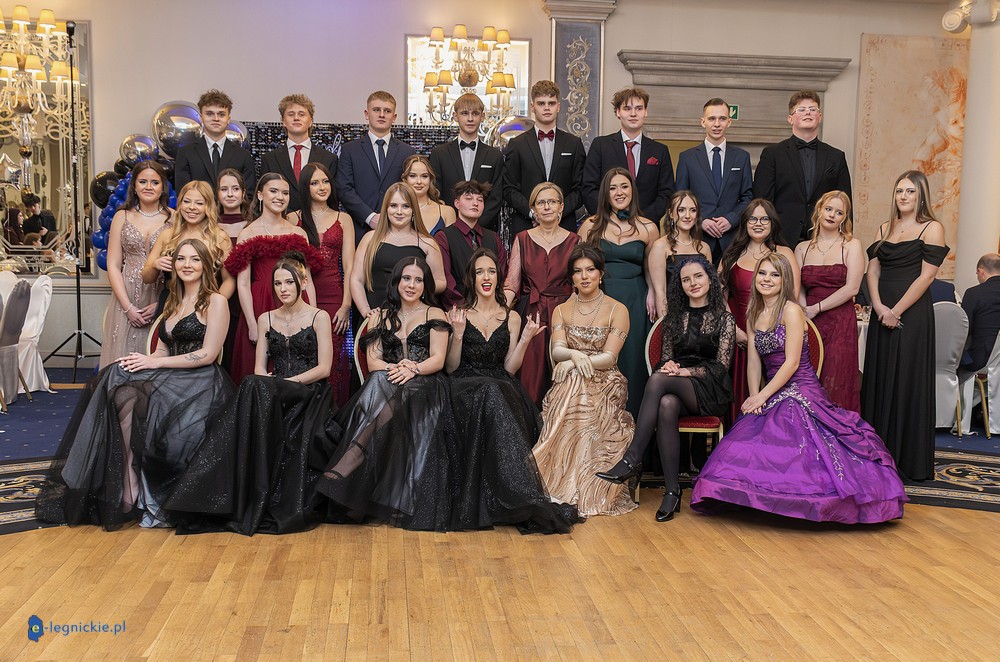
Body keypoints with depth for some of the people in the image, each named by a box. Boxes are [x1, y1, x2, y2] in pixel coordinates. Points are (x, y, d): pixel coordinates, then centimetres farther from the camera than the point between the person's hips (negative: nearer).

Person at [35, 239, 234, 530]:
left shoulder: (215, 302, -2)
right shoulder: (174, 303, 22)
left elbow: (208, 354, -11)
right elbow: (163, 349, 19)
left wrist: (154, 362, -13)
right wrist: (142, 360, -4)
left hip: (201, 383, -7)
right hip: (170, 377, 7)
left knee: (131, 398, -28)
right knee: (118, 389, -21)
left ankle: (133, 494, -22)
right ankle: (128, 490, -25)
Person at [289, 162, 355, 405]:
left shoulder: (343, 219, 11)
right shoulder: (293, 219, 9)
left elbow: (348, 267, 5)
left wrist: (346, 305, -5)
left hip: (333, 298, 0)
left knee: (334, 361, -2)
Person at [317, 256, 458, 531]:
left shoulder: (435, 315, 13)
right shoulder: (381, 316, 20)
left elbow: (438, 360, 0)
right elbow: (372, 361, 7)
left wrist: (412, 369, -20)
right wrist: (395, 368, -14)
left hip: (425, 387, -2)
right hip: (385, 387, 2)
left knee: (382, 386, -35)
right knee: (380, 380, -35)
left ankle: (346, 466, -43)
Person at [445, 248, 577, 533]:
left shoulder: (511, 317, 13)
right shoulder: (459, 314, 8)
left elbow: (509, 369, 7)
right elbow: (450, 368, 3)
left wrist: (525, 339, -6)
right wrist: (458, 334, -10)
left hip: (501, 389, 1)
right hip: (465, 388, -1)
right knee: (492, 396, -37)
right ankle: (524, 498, -39)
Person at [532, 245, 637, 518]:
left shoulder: (617, 310, 5)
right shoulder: (561, 310, 14)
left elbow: (609, 357, -6)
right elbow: (557, 351, -2)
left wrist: (573, 362, -17)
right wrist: (575, 355, -25)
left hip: (604, 386, -2)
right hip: (568, 385, 2)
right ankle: (568, 489, -26)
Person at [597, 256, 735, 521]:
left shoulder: (724, 318, 7)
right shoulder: (674, 319, 18)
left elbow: (721, 365, -2)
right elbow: (665, 359, 14)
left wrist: (684, 371, -16)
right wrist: (668, 366, -11)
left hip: (709, 392, -3)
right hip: (676, 390, 3)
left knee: (658, 380, -34)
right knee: (666, 406, -37)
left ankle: (632, 461, -37)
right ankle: (672, 491, -35)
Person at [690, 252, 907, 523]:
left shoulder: (791, 311, -8)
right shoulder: (754, 315, 14)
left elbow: (791, 363, -13)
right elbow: (754, 361, 9)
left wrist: (762, 396, -13)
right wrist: (754, 397, -7)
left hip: (802, 392, -6)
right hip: (774, 394, 6)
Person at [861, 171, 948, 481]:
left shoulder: (932, 229, -3)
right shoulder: (884, 229, 14)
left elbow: (926, 275, -10)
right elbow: (873, 270, 7)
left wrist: (896, 311, -14)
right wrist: (878, 306, -8)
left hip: (912, 313, -5)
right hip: (881, 313, 6)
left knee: (908, 381, -1)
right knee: (878, 379, 8)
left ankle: (909, 458, 8)